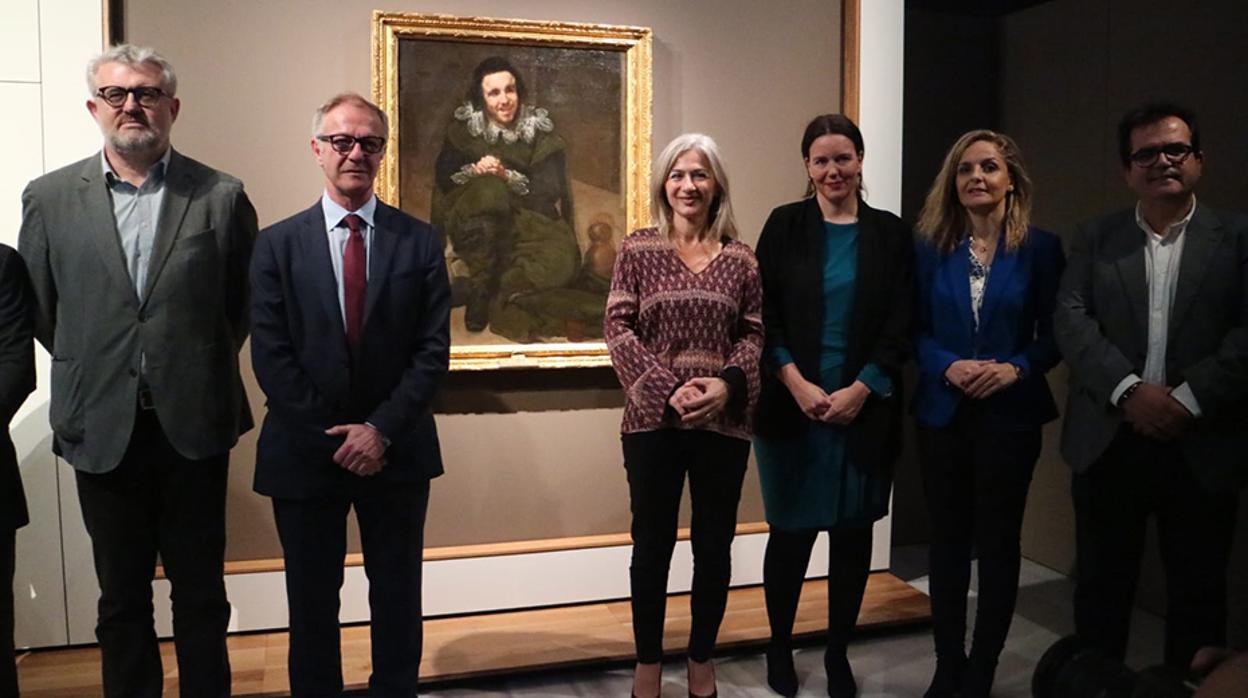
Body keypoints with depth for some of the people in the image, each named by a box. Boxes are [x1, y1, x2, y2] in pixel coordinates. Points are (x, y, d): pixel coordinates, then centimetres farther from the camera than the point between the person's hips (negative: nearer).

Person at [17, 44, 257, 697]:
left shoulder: (221, 196, -2)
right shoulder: (48, 197, 2)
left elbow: (248, 299, 6)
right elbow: (39, 308, 8)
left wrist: (205, 363, 7)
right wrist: (90, 370, 8)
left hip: (193, 423, -1)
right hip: (102, 428, 1)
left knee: (201, 594, 12)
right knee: (122, 599, 15)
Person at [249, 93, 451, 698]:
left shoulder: (419, 242, 1)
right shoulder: (277, 244, 0)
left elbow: (433, 350, -4)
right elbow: (271, 357, -5)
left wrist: (382, 429, -13)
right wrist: (331, 436, -11)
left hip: (396, 449, 0)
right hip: (305, 449, 0)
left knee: (397, 596, 12)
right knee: (312, 602, 12)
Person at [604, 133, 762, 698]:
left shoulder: (740, 257, 4)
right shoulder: (637, 249, 0)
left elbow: (755, 334, 4)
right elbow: (618, 329, -5)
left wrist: (728, 383, -15)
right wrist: (668, 388, -16)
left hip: (724, 422, 2)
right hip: (653, 419, -1)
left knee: (714, 545, 12)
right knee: (652, 544, 9)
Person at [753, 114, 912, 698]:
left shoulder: (890, 232, 5)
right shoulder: (784, 225, 2)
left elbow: (899, 326, 2)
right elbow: (763, 316, -2)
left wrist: (859, 390, -9)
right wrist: (797, 385, -13)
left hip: (864, 408, 1)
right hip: (792, 405, -1)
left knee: (853, 532, 9)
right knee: (791, 531, 5)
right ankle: (780, 647, 26)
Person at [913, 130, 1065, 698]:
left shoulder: (1040, 248, -1)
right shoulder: (932, 247, 3)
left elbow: (1053, 334, -1)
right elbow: (916, 329, 1)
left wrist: (1015, 369, -18)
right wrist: (948, 367, -17)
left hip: (1010, 415, -1)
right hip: (943, 412, 2)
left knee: (998, 543, 8)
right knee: (948, 540, 10)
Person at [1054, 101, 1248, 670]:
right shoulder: (1095, 238, 6)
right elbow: (1070, 320, -5)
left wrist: (1189, 399, -18)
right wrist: (1129, 390, -17)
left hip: (1202, 447, -1)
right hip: (1108, 444, 1)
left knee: (1198, 592, 11)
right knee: (1101, 586, 12)